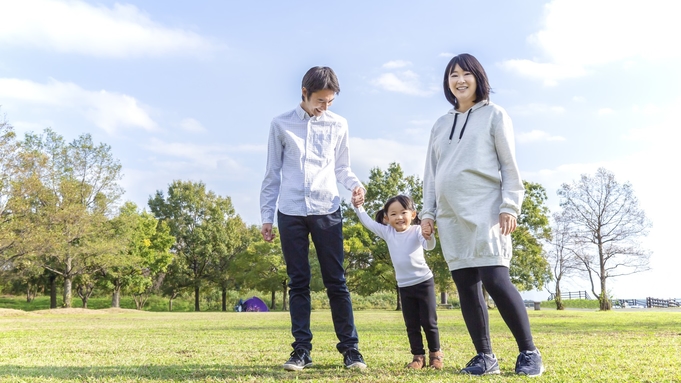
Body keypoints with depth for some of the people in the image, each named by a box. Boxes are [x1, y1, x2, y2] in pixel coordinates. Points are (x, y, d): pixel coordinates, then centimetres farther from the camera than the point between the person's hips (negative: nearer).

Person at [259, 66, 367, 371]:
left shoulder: (338, 125, 7)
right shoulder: (281, 124, 5)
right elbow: (273, 173, 8)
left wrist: (355, 184, -7)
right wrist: (266, 215, 6)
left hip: (327, 211, 0)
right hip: (291, 212, 0)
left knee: (336, 281, 0)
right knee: (298, 282, 4)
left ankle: (350, 348, 6)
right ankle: (301, 349, 9)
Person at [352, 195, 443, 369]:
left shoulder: (416, 231, -10)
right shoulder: (387, 232, 2)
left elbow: (429, 246, -26)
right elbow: (367, 222, 6)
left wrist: (428, 235, -48)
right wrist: (358, 206, -7)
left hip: (424, 282, -4)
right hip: (404, 286, 4)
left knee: (429, 322, 2)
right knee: (412, 325, 8)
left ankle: (435, 354, 17)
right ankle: (418, 355, 16)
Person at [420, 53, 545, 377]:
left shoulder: (494, 115, 7)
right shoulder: (440, 126, 20)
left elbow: (509, 165, 1)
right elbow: (431, 173, 20)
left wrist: (510, 206, -10)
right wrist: (427, 211, 10)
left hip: (485, 210, -5)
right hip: (450, 215, 5)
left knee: (495, 279, -15)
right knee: (465, 286, 1)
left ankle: (529, 353, -4)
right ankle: (485, 356, 8)